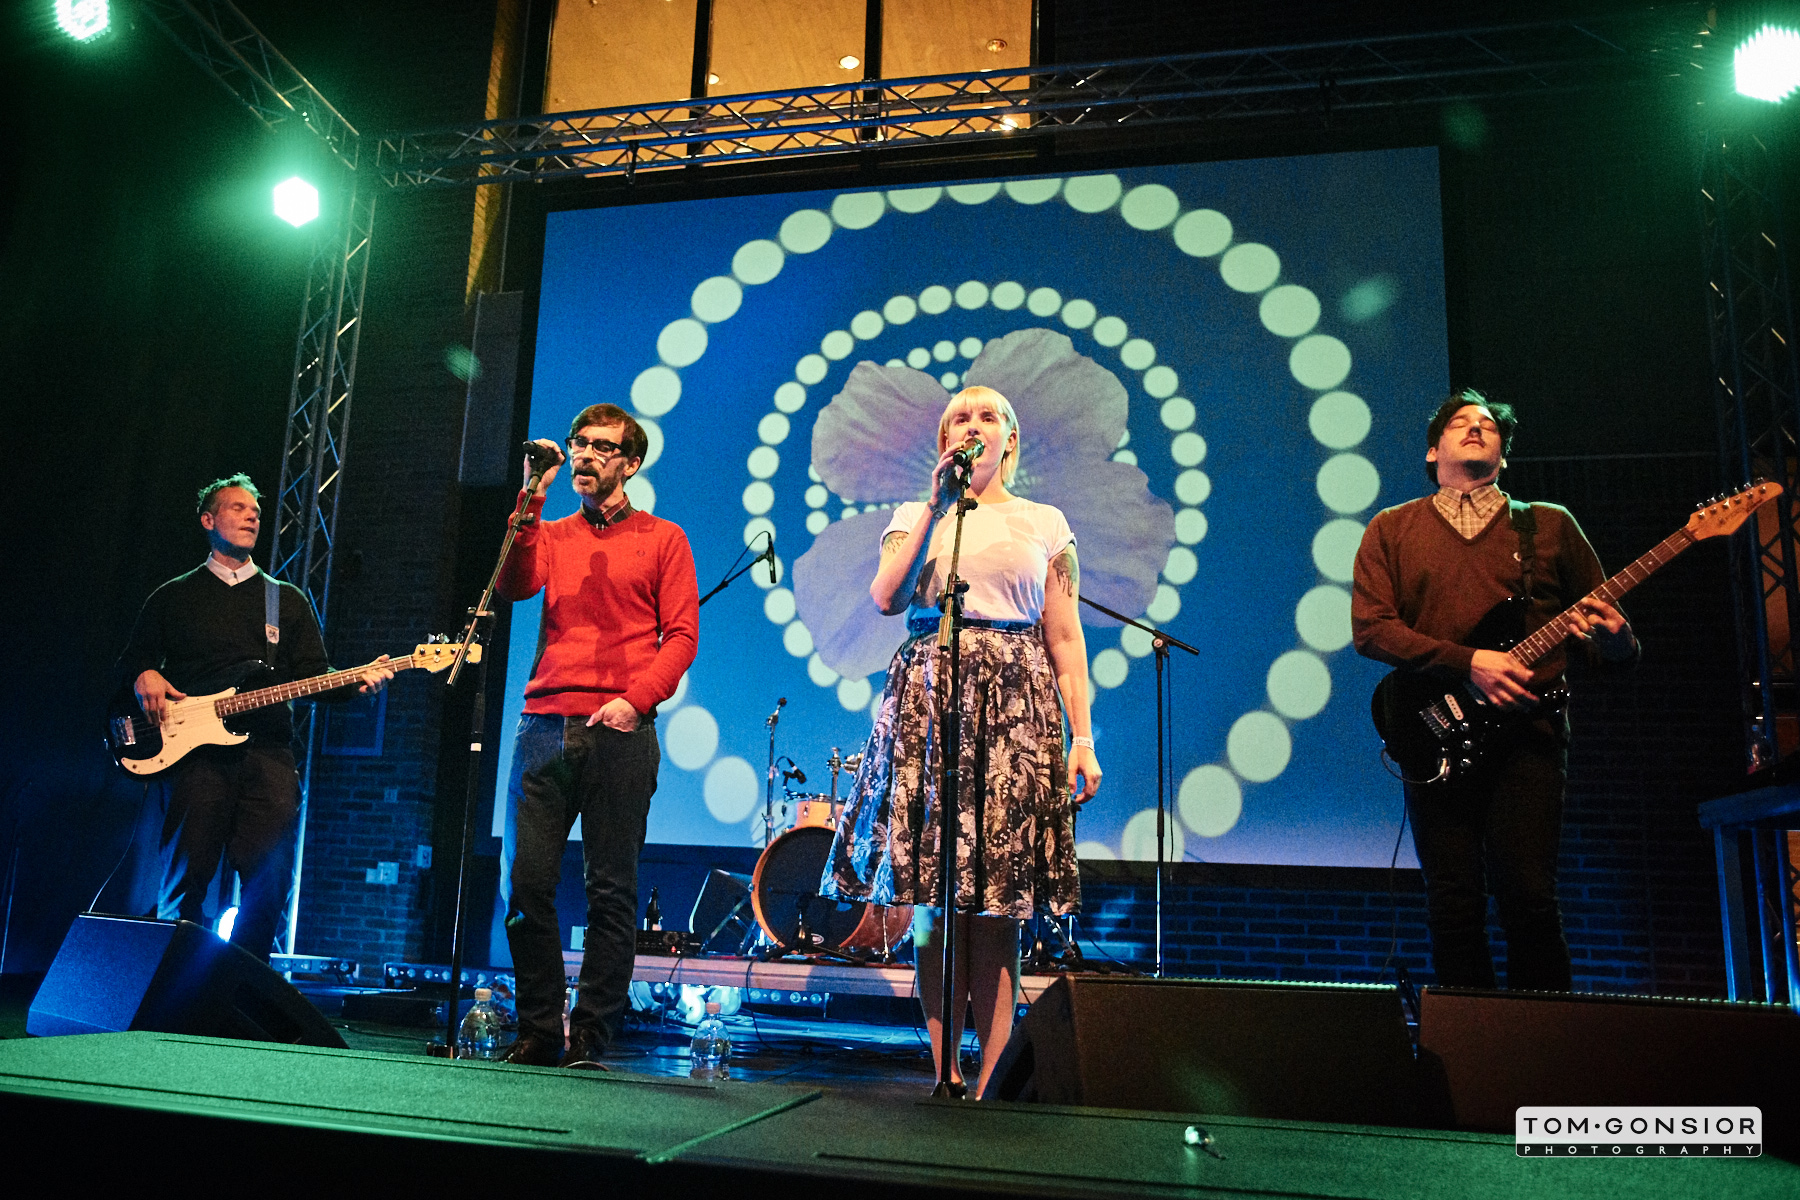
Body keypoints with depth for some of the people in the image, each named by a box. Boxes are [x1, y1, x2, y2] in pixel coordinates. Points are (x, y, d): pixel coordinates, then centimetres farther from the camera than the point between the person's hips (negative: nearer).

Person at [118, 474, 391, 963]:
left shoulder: (288, 600, 19)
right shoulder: (174, 596, 18)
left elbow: (314, 676, 13)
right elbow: (133, 657, 20)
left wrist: (356, 682, -7)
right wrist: (145, 676, -3)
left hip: (269, 752, 1)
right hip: (197, 751, -1)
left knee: (270, 878, -6)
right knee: (187, 877, -7)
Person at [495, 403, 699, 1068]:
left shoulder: (662, 539, 11)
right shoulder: (551, 536, 20)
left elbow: (681, 634, 3)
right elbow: (514, 584, -1)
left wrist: (636, 698, -11)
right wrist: (532, 498, -4)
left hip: (619, 732, -3)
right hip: (545, 725, 3)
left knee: (611, 889, -1)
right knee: (525, 883, 0)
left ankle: (591, 1035, 8)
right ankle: (538, 1030, 13)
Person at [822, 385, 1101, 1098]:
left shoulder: (1044, 523, 15)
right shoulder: (916, 515, 16)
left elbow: (1065, 639, 9)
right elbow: (886, 597, -3)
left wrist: (1083, 737, 0)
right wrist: (938, 506, -4)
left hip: (1014, 702, 0)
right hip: (928, 698, 1)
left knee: (999, 896, -4)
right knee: (933, 896, -1)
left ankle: (986, 1082, 3)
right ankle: (944, 1074, 8)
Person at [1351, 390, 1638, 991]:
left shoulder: (1549, 524, 16)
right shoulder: (1392, 529, 14)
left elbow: (1610, 641, 16)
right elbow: (1370, 627, 0)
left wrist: (1614, 641, -9)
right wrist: (1469, 663, -11)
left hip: (1527, 730, 0)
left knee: (1529, 897, -9)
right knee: (1453, 907, 0)